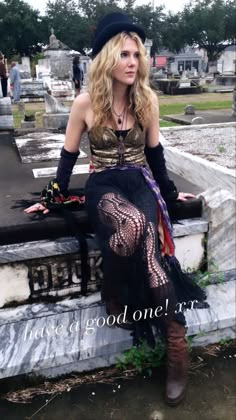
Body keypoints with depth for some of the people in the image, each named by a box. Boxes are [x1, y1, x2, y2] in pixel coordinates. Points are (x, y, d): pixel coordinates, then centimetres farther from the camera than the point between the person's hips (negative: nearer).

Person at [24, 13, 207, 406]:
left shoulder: (147, 99, 1)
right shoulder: (85, 103, -5)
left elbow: (154, 151, 12)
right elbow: (69, 156, 4)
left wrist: (169, 191, 17)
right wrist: (52, 198, 6)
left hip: (141, 184, 2)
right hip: (104, 187, -1)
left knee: (147, 240, -31)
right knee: (135, 224, -38)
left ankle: (175, 342, -20)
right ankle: (113, 295, -12)